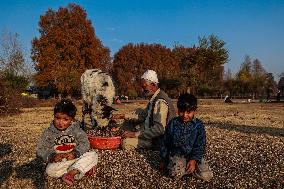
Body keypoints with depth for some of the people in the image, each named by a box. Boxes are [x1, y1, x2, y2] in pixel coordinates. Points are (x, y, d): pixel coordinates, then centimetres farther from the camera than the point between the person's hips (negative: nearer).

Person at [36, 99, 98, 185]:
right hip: (58, 163, -1)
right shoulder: (48, 133, -3)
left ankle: (72, 172, -30)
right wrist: (52, 156, -22)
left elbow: (84, 143, -7)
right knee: (50, 170, -33)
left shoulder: (75, 130, -2)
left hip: (75, 158, 1)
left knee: (93, 155, -20)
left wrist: (75, 153, -25)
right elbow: (40, 150, -3)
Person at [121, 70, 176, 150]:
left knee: (126, 143, -24)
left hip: (159, 140, -10)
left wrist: (135, 134, -28)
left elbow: (159, 129, -31)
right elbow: (144, 114, 20)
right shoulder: (154, 98, 7)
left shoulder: (160, 102, -25)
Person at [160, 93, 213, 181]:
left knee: (206, 176, -15)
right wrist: (163, 160, 10)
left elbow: (200, 145, -4)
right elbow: (165, 143, 8)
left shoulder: (198, 125, -3)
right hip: (177, 154, -1)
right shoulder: (173, 123, 0)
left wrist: (194, 160, -16)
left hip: (193, 155, 2)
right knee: (175, 174, -28)